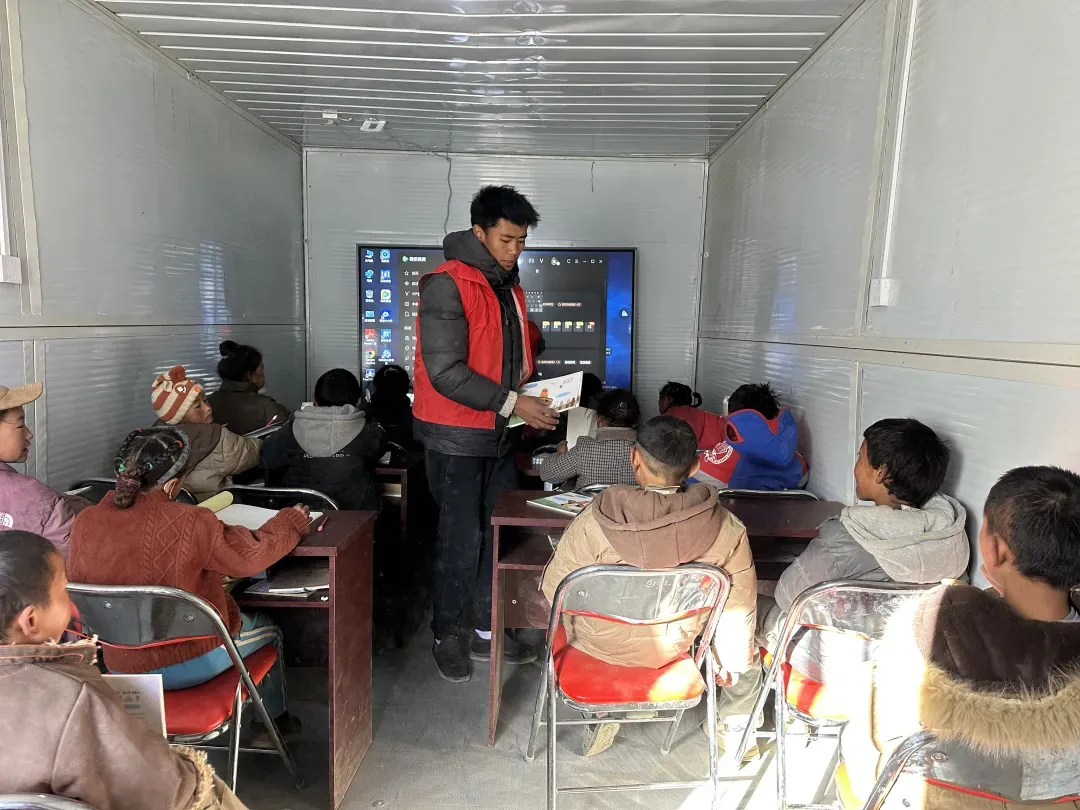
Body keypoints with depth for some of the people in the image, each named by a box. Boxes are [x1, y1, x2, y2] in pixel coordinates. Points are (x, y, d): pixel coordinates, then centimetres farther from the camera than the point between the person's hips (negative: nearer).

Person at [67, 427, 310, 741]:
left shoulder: (84, 522, -12)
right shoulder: (190, 523, -28)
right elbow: (250, 555, -16)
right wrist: (292, 521, 1)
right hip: (191, 664, -5)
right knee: (267, 630, 24)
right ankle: (274, 720, 43)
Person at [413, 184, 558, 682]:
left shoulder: (509, 289, 12)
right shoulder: (447, 285, -15)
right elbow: (445, 372, -22)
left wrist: (532, 394, 4)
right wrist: (510, 402, -22)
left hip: (497, 434, 8)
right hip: (455, 436, -8)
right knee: (463, 540, 0)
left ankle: (486, 632, 27)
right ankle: (446, 636, 21)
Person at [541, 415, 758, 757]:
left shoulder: (593, 522, -29)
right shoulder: (728, 530, -23)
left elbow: (555, 589, -15)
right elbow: (738, 610, -9)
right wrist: (733, 662, 10)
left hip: (600, 645, -1)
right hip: (672, 649, 2)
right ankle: (734, 728, 42)